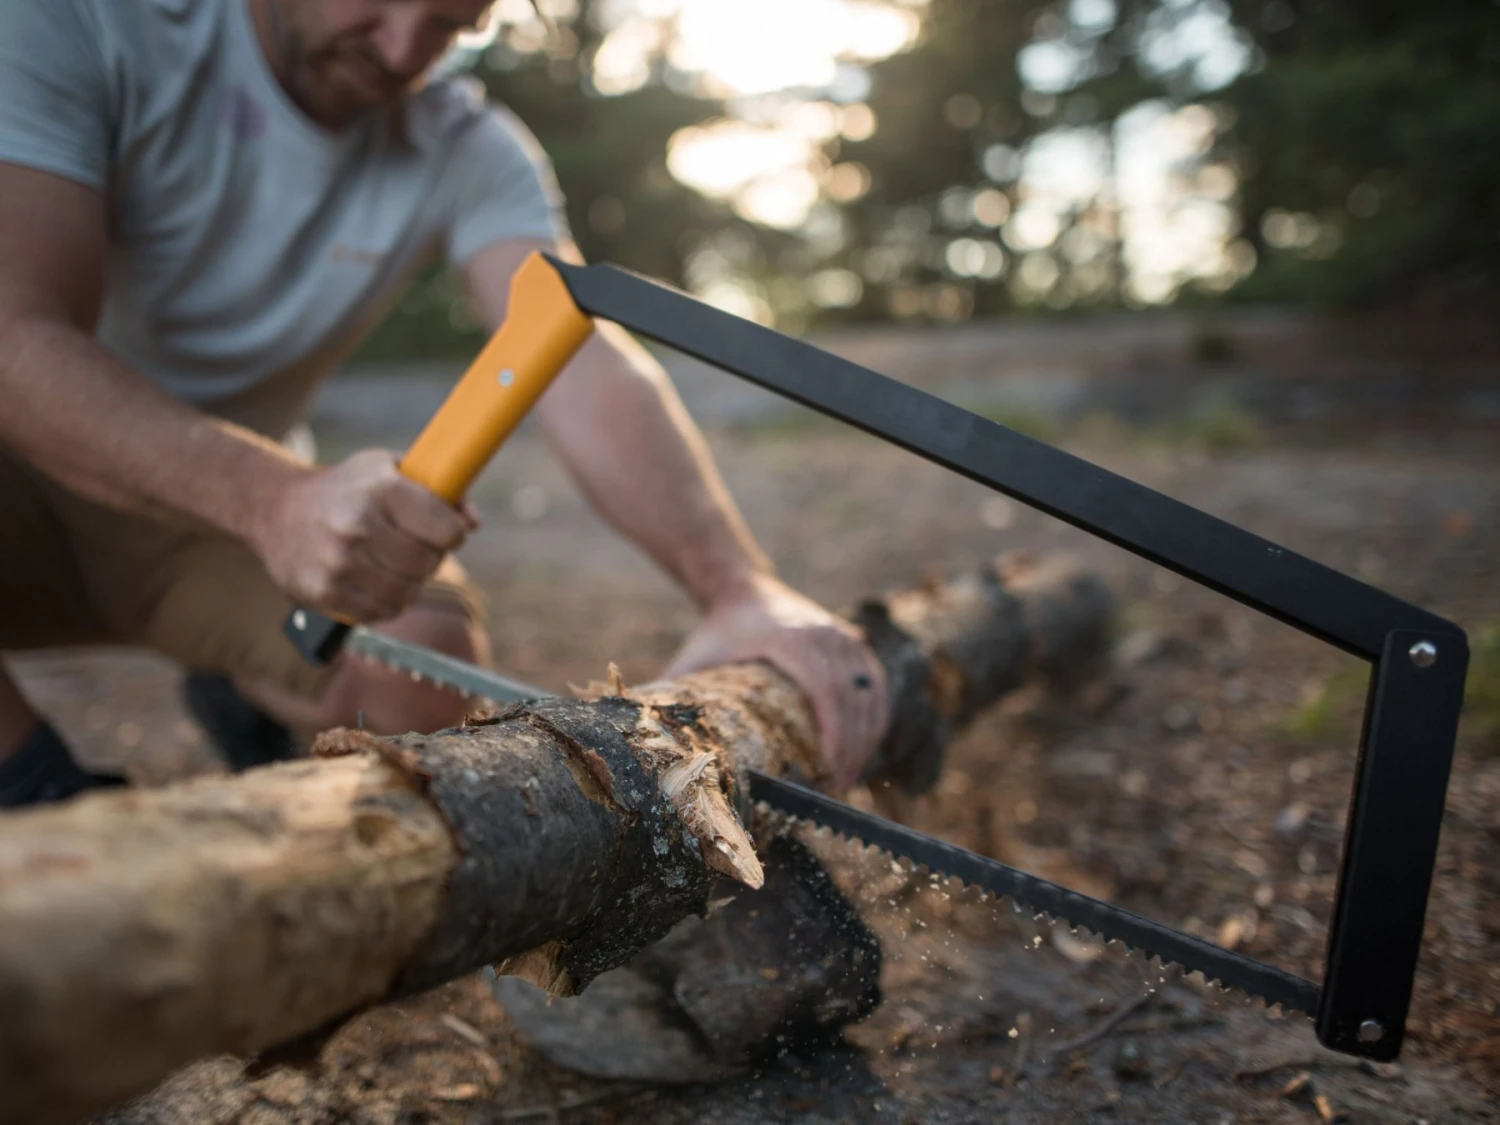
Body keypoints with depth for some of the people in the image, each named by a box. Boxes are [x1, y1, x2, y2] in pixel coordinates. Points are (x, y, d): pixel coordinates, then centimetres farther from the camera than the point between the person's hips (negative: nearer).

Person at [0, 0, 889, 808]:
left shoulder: (471, 151, -8)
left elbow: (584, 363, -24)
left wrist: (740, 585, -41)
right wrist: (275, 499, -48)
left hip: (229, 508, 3)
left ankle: (244, 697, 11)